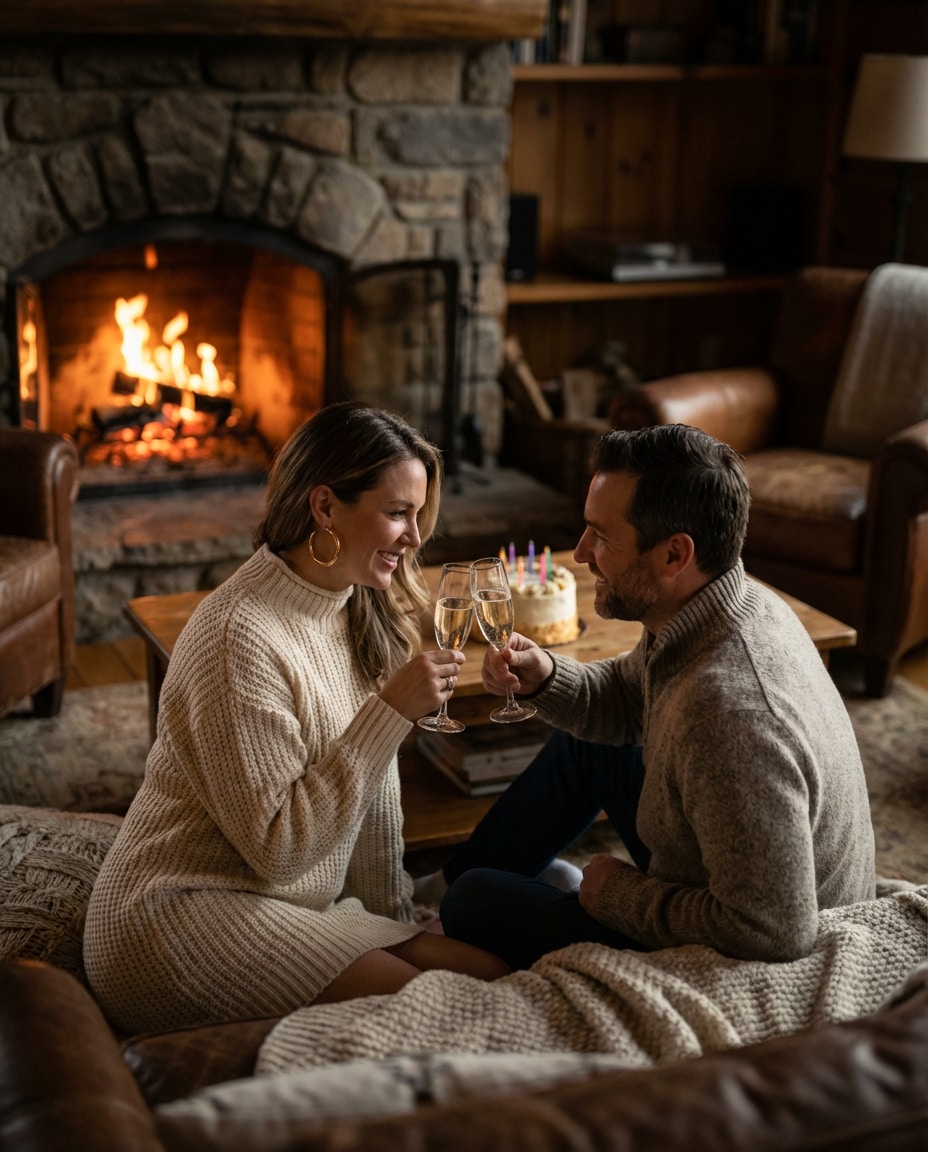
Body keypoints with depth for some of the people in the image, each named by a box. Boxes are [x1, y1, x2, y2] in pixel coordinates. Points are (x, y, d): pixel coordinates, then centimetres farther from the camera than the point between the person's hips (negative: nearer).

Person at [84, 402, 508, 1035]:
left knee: (494, 972, -9)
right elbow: (276, 849, -22)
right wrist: (392, 711, -24)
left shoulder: (363, 611, 6)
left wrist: (397, 926, 10)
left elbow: (372, 790, 11)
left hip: (294, 908, 9)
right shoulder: (241, 635, -22)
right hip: (179, 918, -8)